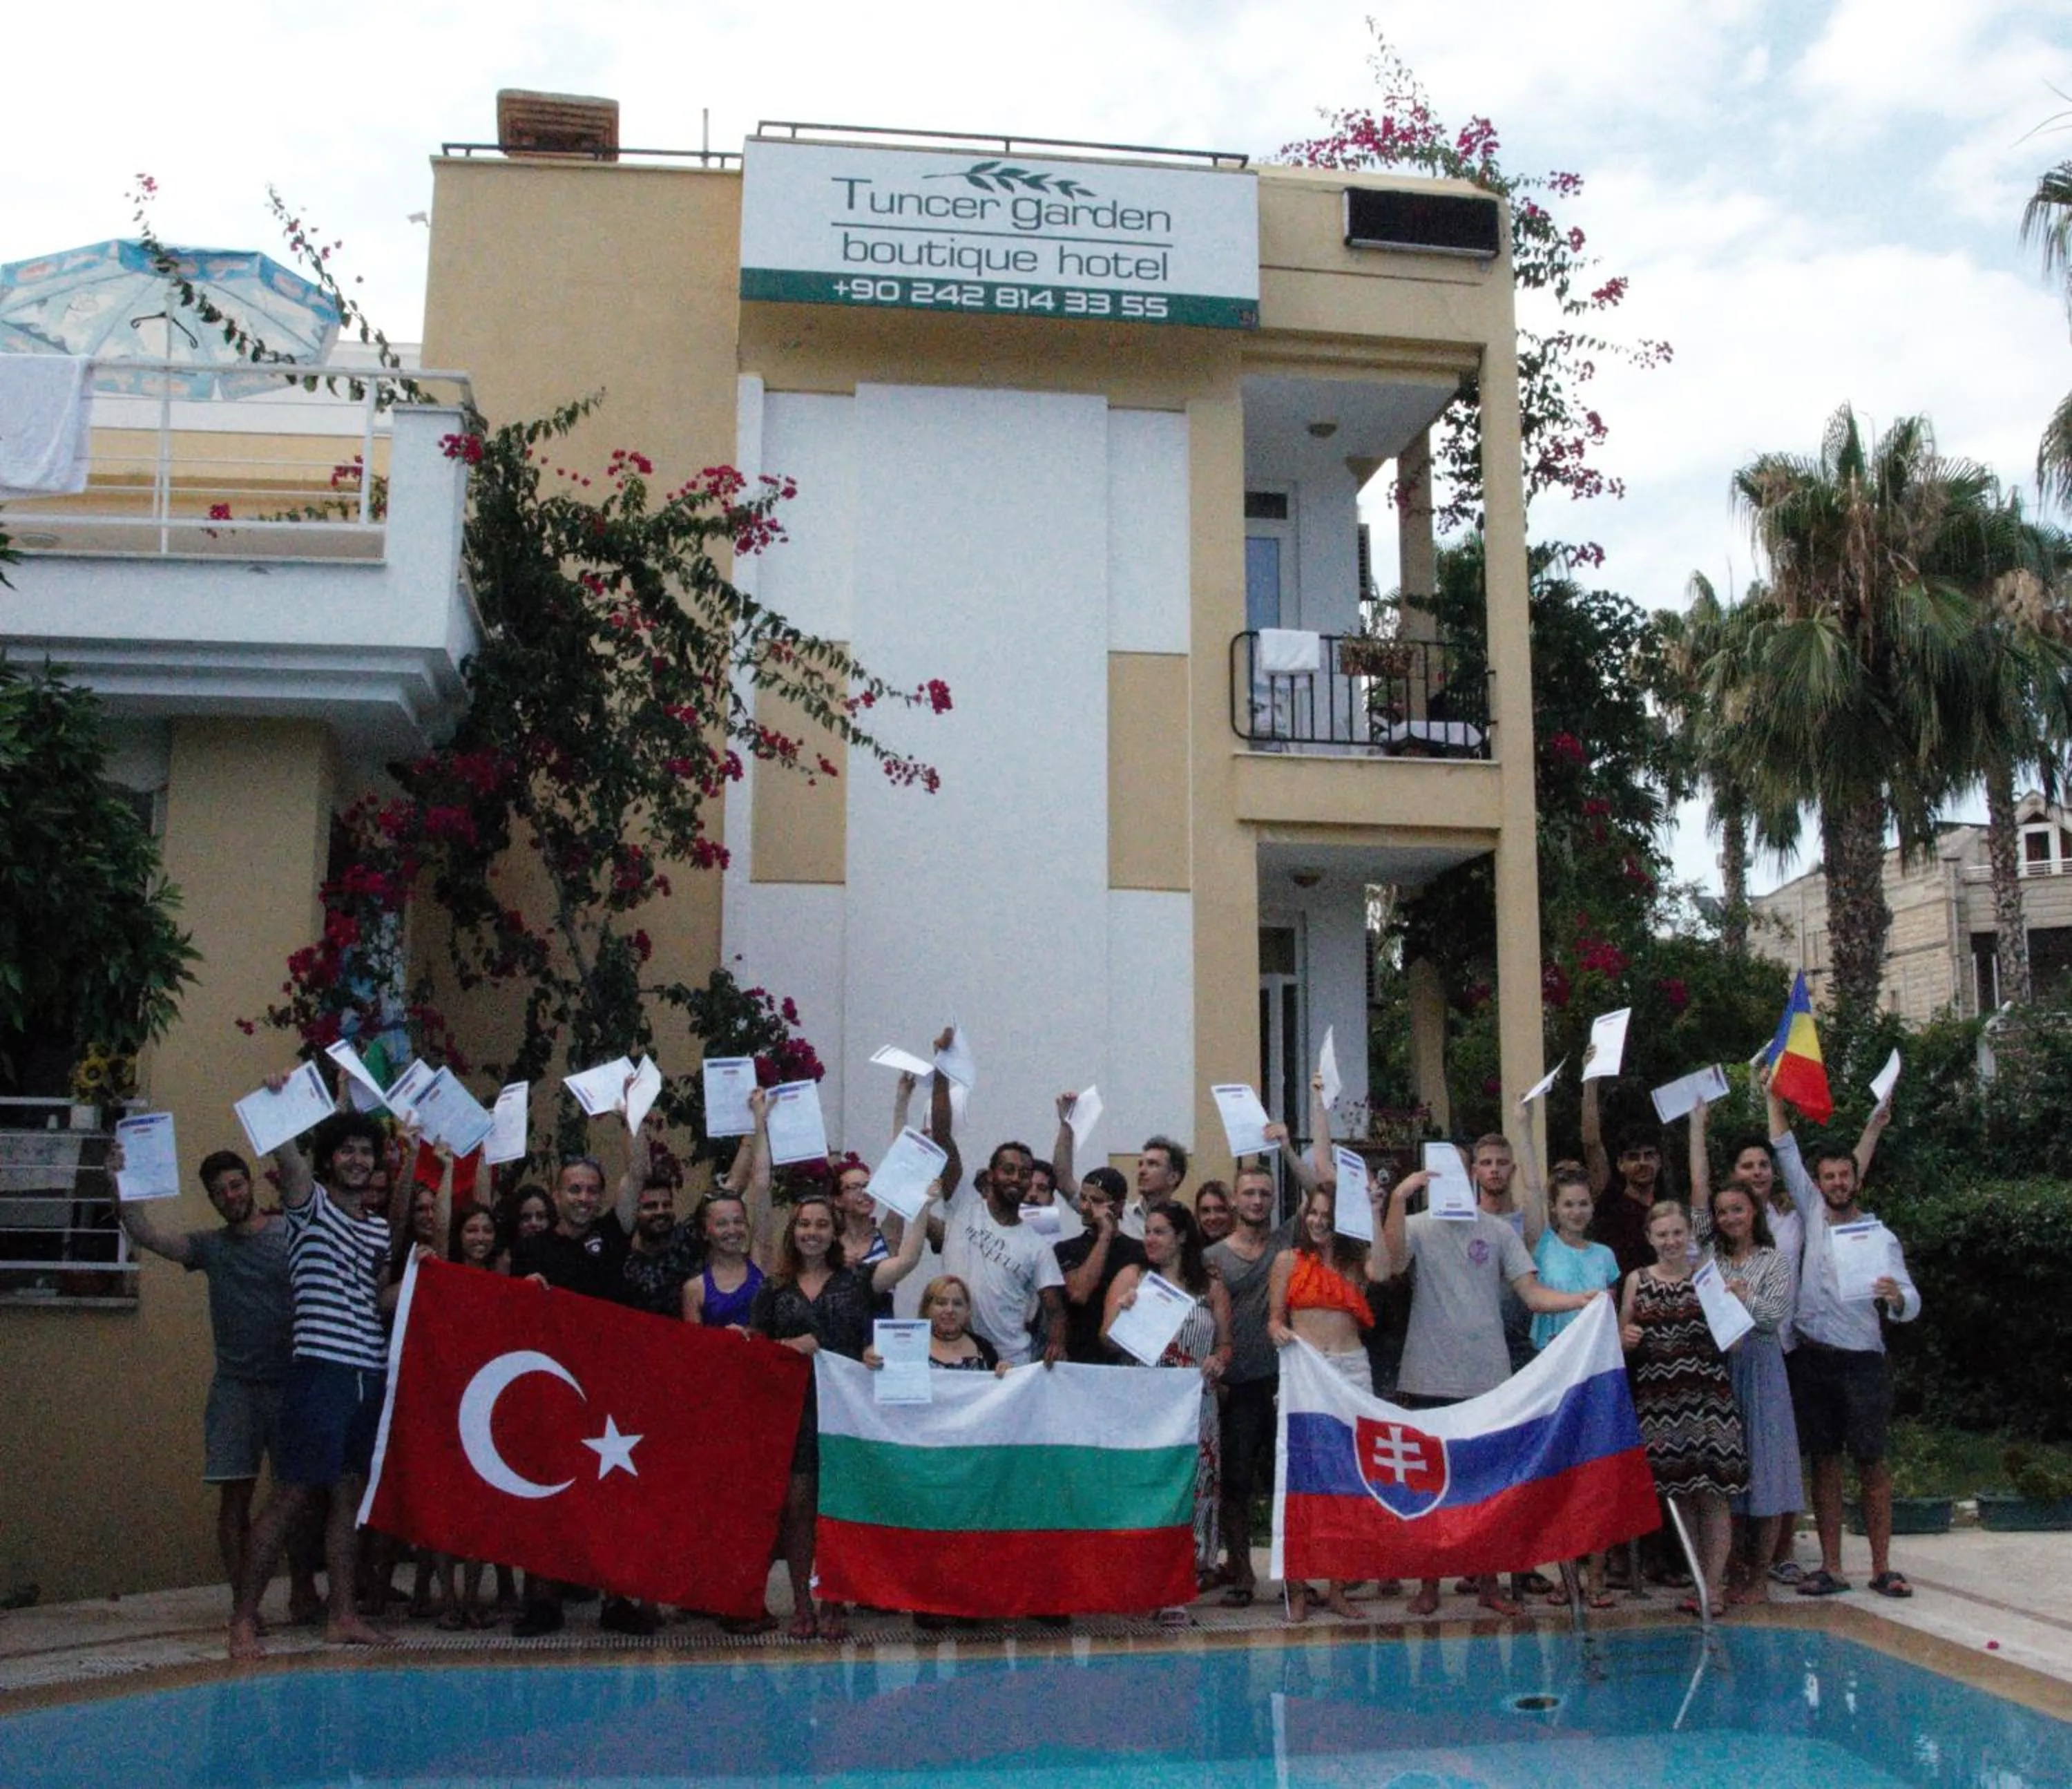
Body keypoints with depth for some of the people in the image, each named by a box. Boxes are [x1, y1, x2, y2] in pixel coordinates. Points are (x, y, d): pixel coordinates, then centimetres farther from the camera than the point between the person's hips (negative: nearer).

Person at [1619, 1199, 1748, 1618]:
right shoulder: (1637, 1281, 8)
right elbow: (1623, 1339, 14)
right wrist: (1627, 1339, -8)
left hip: (1708, 1394, -2)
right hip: (1658, 1398, 2)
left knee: (1712, 1492, -4)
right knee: (1677, 1492, 5)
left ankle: (1713, 1583, 3)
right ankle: (1698, 1579, 16)